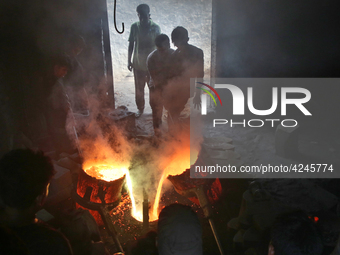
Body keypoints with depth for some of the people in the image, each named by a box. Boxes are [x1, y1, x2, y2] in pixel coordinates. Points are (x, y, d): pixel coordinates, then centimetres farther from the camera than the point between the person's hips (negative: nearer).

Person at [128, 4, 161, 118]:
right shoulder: (134, 27, -5)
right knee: (139, 88, 11)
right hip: (138, 63, 1)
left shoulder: (155, 27, -9)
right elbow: (131, 44, 2)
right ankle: (140, 108, 30)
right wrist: (129, 60, 1)